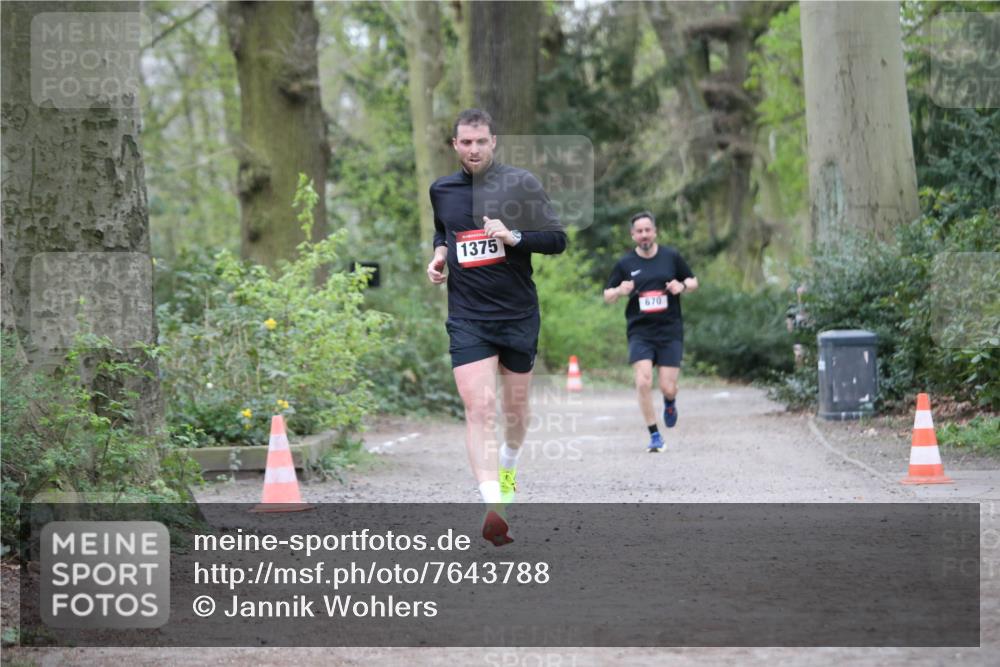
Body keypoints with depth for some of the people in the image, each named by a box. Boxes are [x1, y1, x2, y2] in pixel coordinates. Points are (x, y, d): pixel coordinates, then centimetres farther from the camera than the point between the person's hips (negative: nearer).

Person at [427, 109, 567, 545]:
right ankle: (494, 507, -23)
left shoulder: (520, 183, -3)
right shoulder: (441, 190, 7)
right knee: (479, 407, -15)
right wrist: (439, 254, 8)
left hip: (518, 314, 0)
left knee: (515, 405, 13)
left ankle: (508, 465, 45)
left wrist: (514, 236, -20)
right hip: (467, 317, 1)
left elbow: (557, 240, -4)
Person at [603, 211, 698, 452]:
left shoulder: (671, 256, 4)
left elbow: (693, 281, 15)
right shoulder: (625, 264, 3)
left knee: (668, 388, -4)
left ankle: (670, 402, 36)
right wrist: (620, 291, -12)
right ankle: (654, 435, -4)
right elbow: (607, 296, 10)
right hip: (640, 332, 0)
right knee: (643, 382, -18)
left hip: (670, 331, 0)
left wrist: (682, 286, -8)